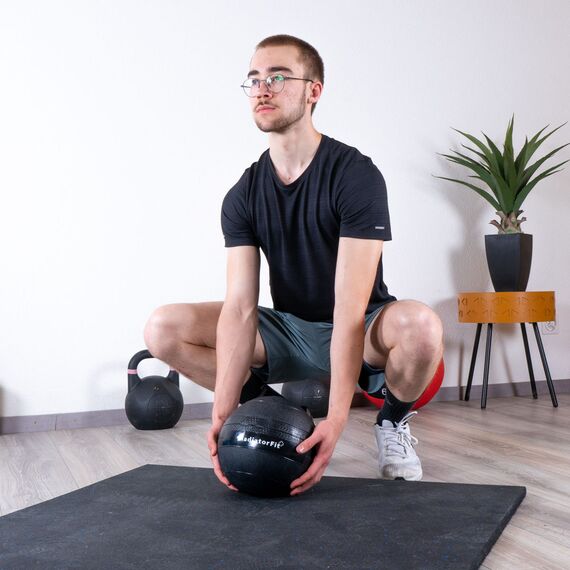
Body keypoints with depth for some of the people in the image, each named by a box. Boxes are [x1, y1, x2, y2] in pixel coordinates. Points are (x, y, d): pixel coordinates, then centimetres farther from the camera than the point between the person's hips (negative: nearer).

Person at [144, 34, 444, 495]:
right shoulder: (243, 196, -6)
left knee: (420, 326, -39)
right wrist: (223, 412, -29)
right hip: (288, 331, 4)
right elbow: (240, 307, -16)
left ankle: (393, 423, -4)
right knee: (163, 328, -14)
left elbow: (350, 309, -29)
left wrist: (335, 421, -37)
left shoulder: (356, 176, -21)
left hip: (362, 334, -3)